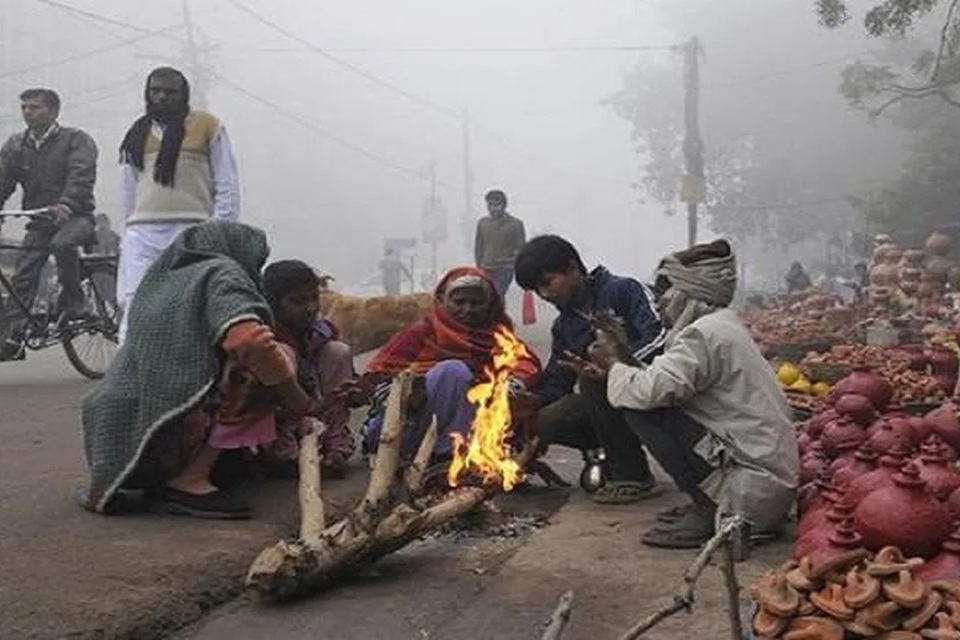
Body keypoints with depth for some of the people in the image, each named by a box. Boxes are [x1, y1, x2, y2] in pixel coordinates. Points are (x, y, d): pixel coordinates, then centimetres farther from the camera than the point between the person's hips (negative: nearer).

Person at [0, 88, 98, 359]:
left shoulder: (76, 140, -2)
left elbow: (81, 176, -18)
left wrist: (65, 205, -36)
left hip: (75, 216, -5)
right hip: (39, 221, 5)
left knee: (62, 243, -36)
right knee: (22, 279, -6)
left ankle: (74, 301, -16)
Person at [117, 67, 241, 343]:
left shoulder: (207, 126, 7)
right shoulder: (136, 134, 19)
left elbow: (227, 185, 3)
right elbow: (128, 190, 22)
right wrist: (128, 233, 17)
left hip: (190, 230, -3)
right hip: (142, 233, 4)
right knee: (134, 307, -6)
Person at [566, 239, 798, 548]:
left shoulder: (705, 334, -15)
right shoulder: (724, 327, 15)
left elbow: (649, 390, -26)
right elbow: (664, 384, 12)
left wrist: (614, 363, -5)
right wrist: (623, 362, 7)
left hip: (755, 489, -10)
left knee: (641, 409, -14)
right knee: (658, 404, 16)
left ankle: (707, 511, -8)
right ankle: (710, 505, 14)